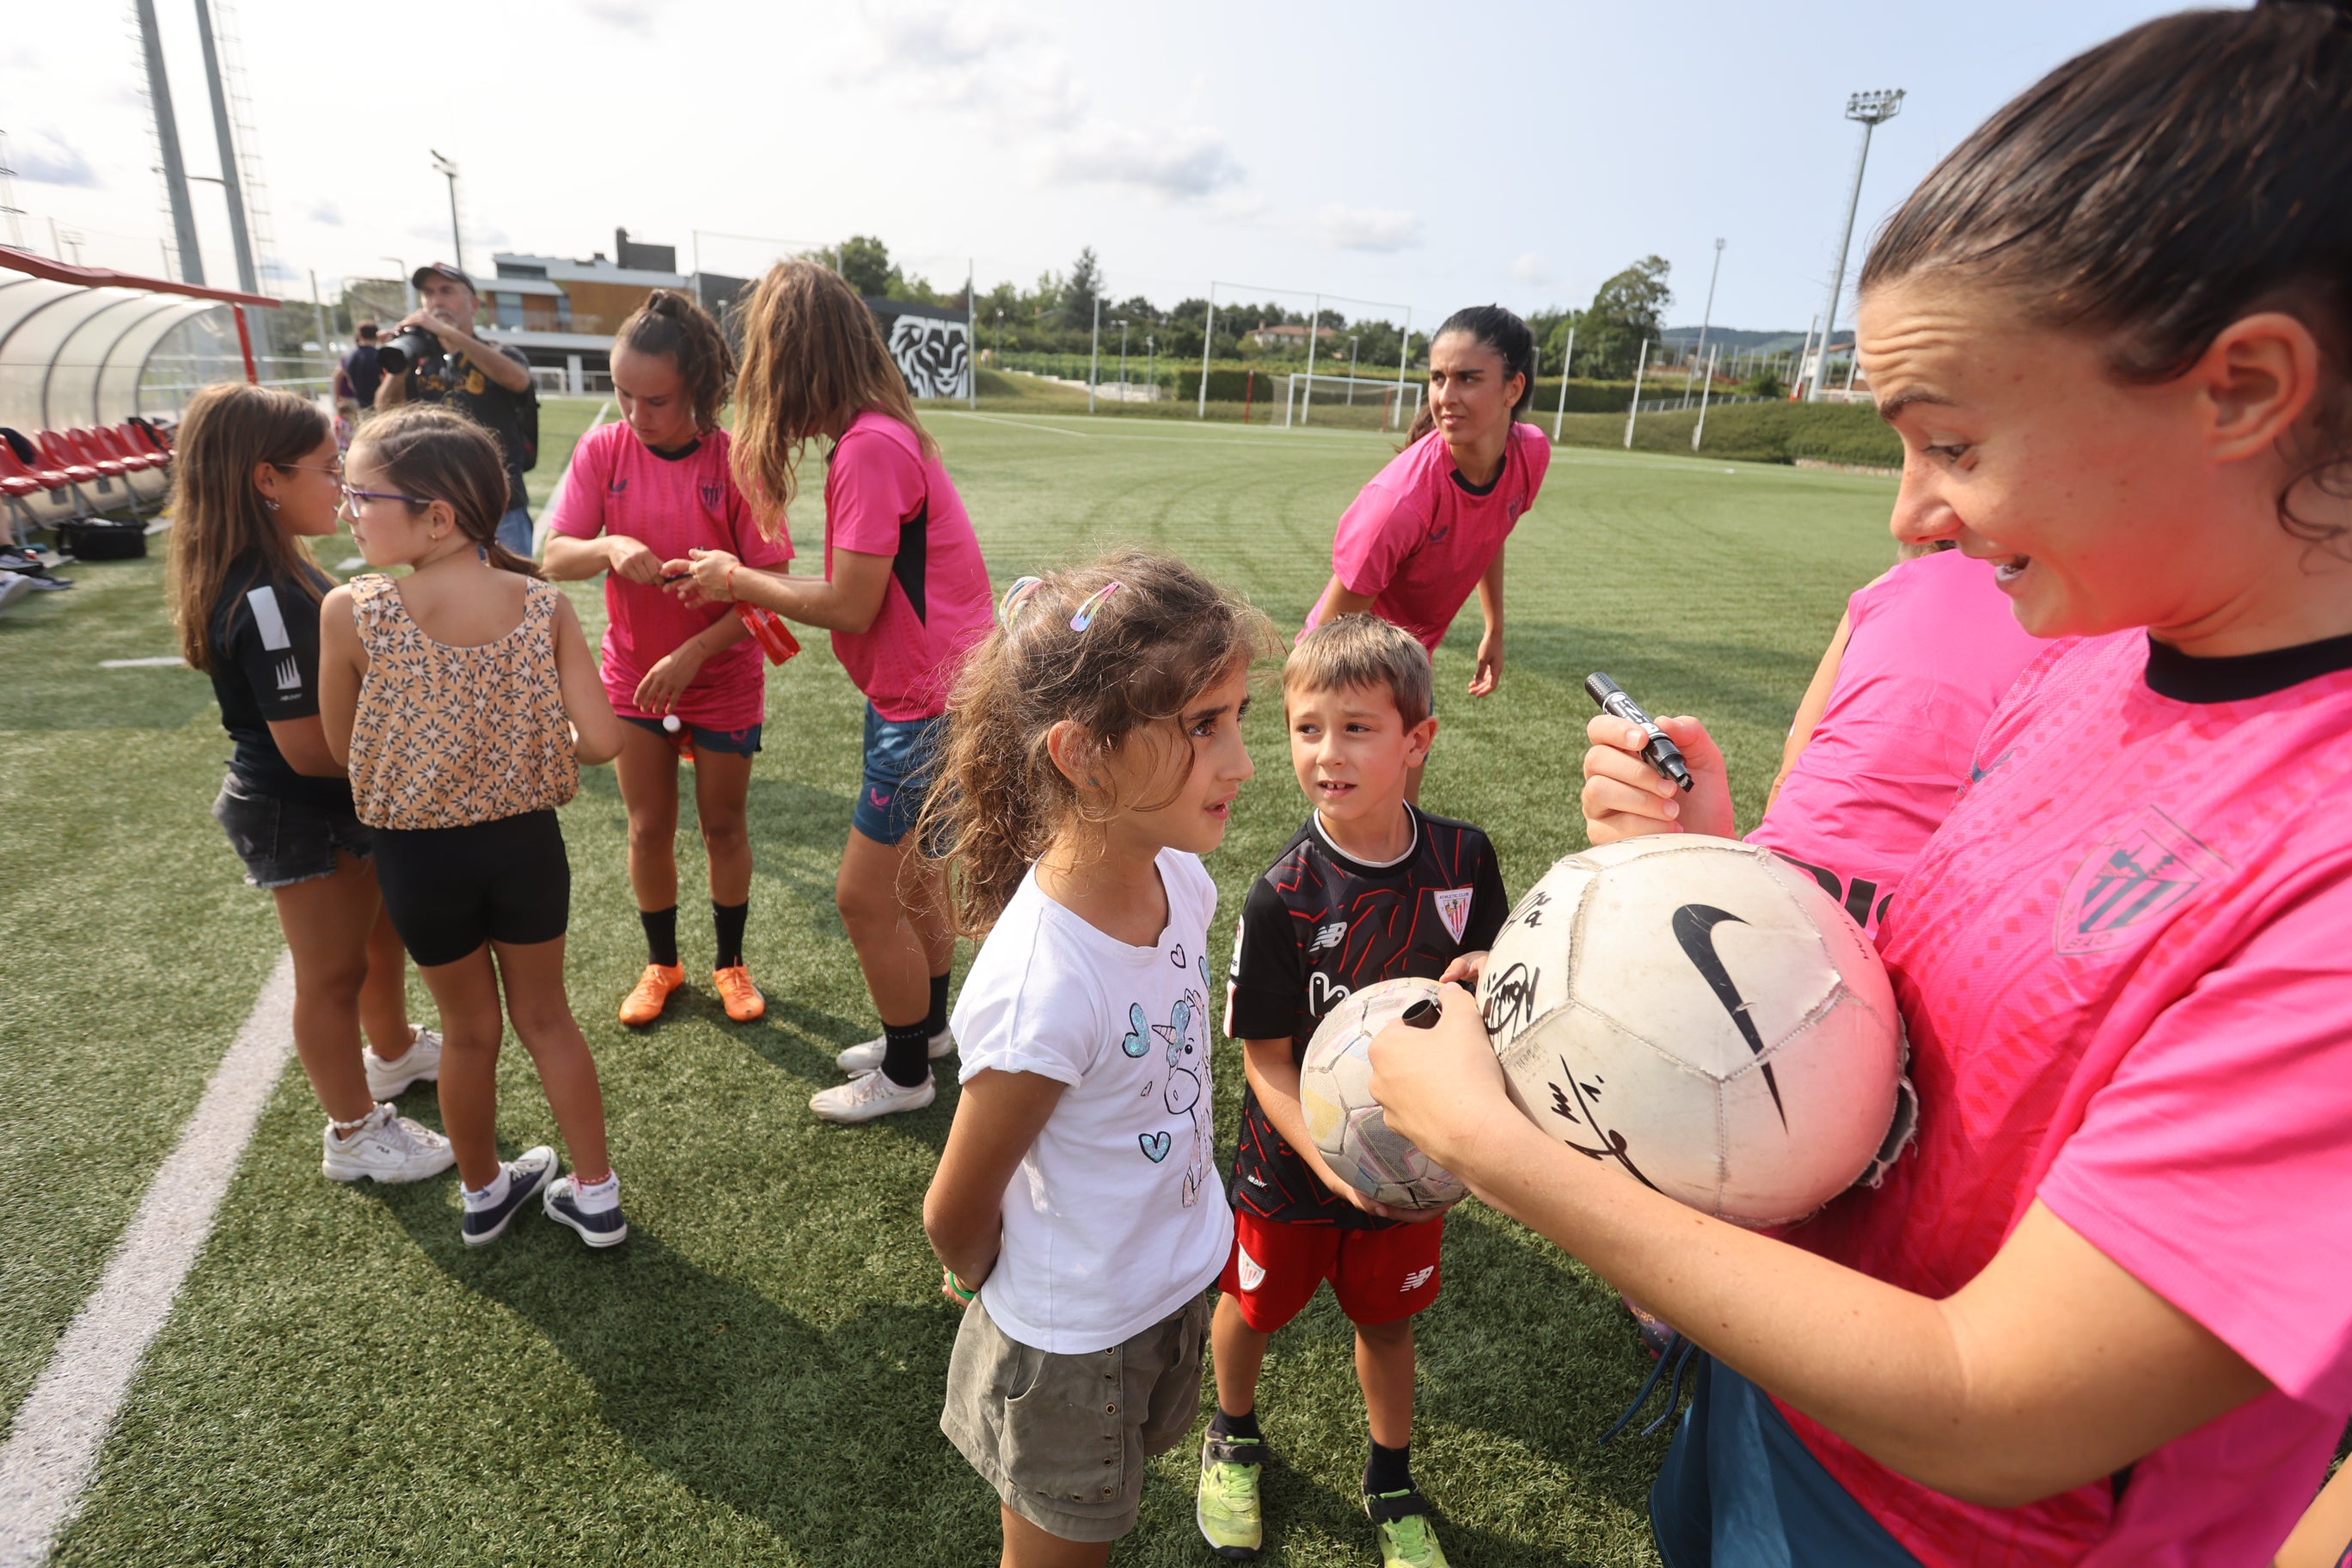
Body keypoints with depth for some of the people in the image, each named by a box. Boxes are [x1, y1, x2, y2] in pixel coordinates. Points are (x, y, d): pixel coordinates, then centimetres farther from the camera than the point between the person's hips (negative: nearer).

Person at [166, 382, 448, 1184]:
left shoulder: (278, 573, 2)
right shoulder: (267, 600, -29)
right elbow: (308, 746, -29)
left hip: (337, 806, 10)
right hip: (303, 818, -9)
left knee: (381, 933, 27)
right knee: (334, 973, 8)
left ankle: (394, 1053, 51)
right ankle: (356, 1134, 27)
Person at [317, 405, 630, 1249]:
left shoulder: (349, 613, -17)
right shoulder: (545, 605, -13)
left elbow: (343, 751, -6)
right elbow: (601, 740, -15)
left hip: (417, 856, -1)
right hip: (525, 842, 1)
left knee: (469, 1030, 20)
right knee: (546, 1017, 20)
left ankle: (485, 1192, 42)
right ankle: (595, 1194, 30)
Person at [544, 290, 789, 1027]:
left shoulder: (737, 462, -16)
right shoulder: (602, 451, -7)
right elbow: (555, 558, -10)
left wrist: (693, 654, -24)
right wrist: (610, 547, -31)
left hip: (724, 679, -2)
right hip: (634, 675, 2)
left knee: (723, 824, 11)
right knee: (649, 828, 11)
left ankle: (730, 961, 31)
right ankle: (661, 962, 32)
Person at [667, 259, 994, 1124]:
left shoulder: (871, 446, -21)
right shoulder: (882, 432, 9)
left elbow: (851, 607, -20)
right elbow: (862, 589, 7)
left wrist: (739, 579, -6)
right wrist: (744, 580, 7)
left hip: (926, 703, -10)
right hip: (926, 690, 10)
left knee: (864, 894, 3)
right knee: (907, 870, 23)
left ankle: (907, 1071, 24)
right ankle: (929, 1026, 43)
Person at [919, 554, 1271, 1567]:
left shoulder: (1178, 877, -16)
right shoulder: (1042, 988, -38)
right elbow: (957, 1217, -21)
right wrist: (1003, 1292, -1)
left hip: (1175, 1282, 6)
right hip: (1074, 1340, -5)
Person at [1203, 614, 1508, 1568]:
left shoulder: (1464, 858, -15)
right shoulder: (1285, 896, -25)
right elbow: (1266, 1059, -18)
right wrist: (1329, 1161, -29)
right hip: (1293, 1162, -2)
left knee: (1386, 1317, 23)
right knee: (1254, 1303, 21)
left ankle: (1391, 1483, 52)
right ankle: (1234, 1435, 55)